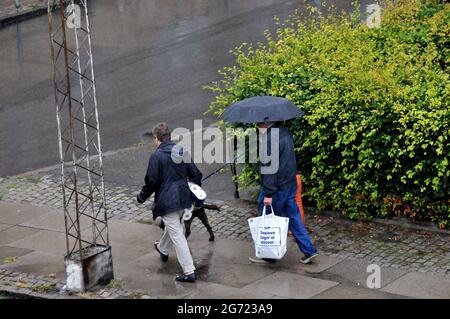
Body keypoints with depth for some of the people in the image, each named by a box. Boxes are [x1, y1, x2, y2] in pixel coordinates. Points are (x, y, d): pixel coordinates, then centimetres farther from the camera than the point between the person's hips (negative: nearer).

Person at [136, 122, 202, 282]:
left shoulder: (156, 156, -15)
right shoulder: (182, 151, 4)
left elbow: (151, 182, -14)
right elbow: (195, 174, 8)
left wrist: (142, 197, 2)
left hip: (167, 200, -8)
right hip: (183, 199, 8)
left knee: (177, 235, -5)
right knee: (174, 226, 30)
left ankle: (189, 271, -7)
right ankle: (163, 249, 58)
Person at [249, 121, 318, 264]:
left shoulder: (270, 139, -21)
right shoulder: (285, 131, 7)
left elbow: (270, 168, -22)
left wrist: (268, 194, -20)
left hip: (277, 188, -9)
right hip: (291, 184, 9)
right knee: (293, 217, 14)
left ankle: (267, 255, 16)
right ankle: (309, 250, 13)